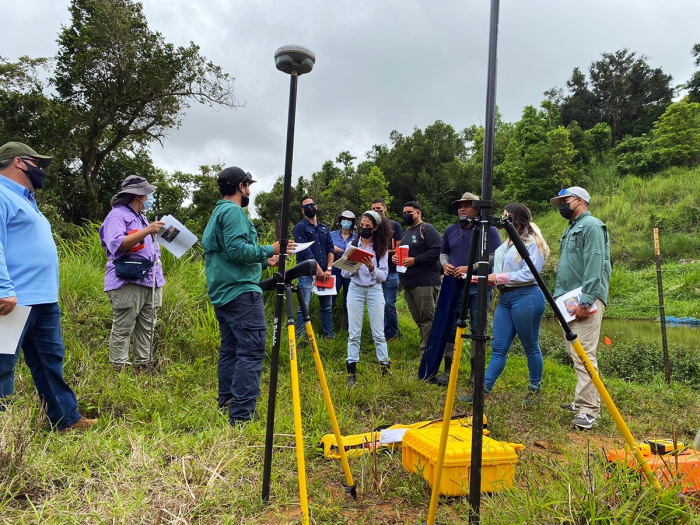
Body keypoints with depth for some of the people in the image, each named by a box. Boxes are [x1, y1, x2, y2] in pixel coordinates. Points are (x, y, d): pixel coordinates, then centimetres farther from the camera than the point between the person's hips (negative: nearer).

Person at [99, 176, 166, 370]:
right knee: (123, 329, -6)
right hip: (128, 282, -9)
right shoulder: (117, 215, -5)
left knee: (146, 327, 8)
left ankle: (144, 364, 14)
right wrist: (147, 231, -22)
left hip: (149, 281, 9)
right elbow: (117, 245, -20)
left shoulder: (140, 217, 25)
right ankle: (120, 367, -1)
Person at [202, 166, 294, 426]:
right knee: (251, 350, -11)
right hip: (241, 291, -11)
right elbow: (236, 248, -20)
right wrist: (269, 250, -12)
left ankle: (227, 401, 21)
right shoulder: (233, 211, -8)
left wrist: (263, 261, 27)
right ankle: (242, 414, -13)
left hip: (221, 293, 11)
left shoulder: (217, 212, 23)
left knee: (230, 349, 14)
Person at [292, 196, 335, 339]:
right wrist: (318, 270, -12)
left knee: (327, 306, 8)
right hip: (306, 272, -5)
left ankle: (329, 336, 15)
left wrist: (328, 269, -4)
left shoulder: (324, 229, 18)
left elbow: (330, 249, 11)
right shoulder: (300, 227, 1)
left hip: (324, 272, 6)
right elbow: (306, 252, -9)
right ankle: (301, 338, -5)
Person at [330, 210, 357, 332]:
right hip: (335, 271, -1)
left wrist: (340, 251, -11)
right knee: (330, 300, -8)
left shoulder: (356, 238, 5)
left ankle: (344, 329, 18)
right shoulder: (332, 235, 7)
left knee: (348, 302, 7)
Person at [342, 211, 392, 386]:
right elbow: (344, 273, 1)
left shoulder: (381, 248, 0)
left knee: (378, 333, 3)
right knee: (354, 333, 3)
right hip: (355, 290, 1)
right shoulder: (352, 245, 3)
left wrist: (371, 268, -21)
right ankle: (352, 372, 9)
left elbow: (383, 276, -3)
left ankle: (385, 369, 13)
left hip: (375, 291, -1)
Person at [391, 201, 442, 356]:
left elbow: (438, 250, -19)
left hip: (425, 282, -9)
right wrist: (396, 257, 7)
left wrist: (415, 260, -19)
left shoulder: (427, 229, -7)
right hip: (408, 283, 9)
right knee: (418, 319, 14)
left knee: (427, 319, -4)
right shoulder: (406, 232, 21)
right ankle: (426, 346, 24)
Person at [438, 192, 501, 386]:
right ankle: (448, 371, 14)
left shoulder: (489, 230, -1)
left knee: (478, 329, 3)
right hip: (455, 286, 4)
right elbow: (443, 253, 24)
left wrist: (470, 268, -17)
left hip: (478, 288, -4)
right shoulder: (451, 230, 13)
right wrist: (445, 264, 1)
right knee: (451, 328, 5)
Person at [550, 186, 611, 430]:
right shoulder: (570, 230, 22)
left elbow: (595, 265, -17)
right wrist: (558, 296, 19)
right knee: (575, 353, 13)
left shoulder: (591, 225, -7)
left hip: (586, 300, -10)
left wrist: (585, 301, -22)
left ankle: (589, 410, -8)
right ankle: (582, 400, 23)